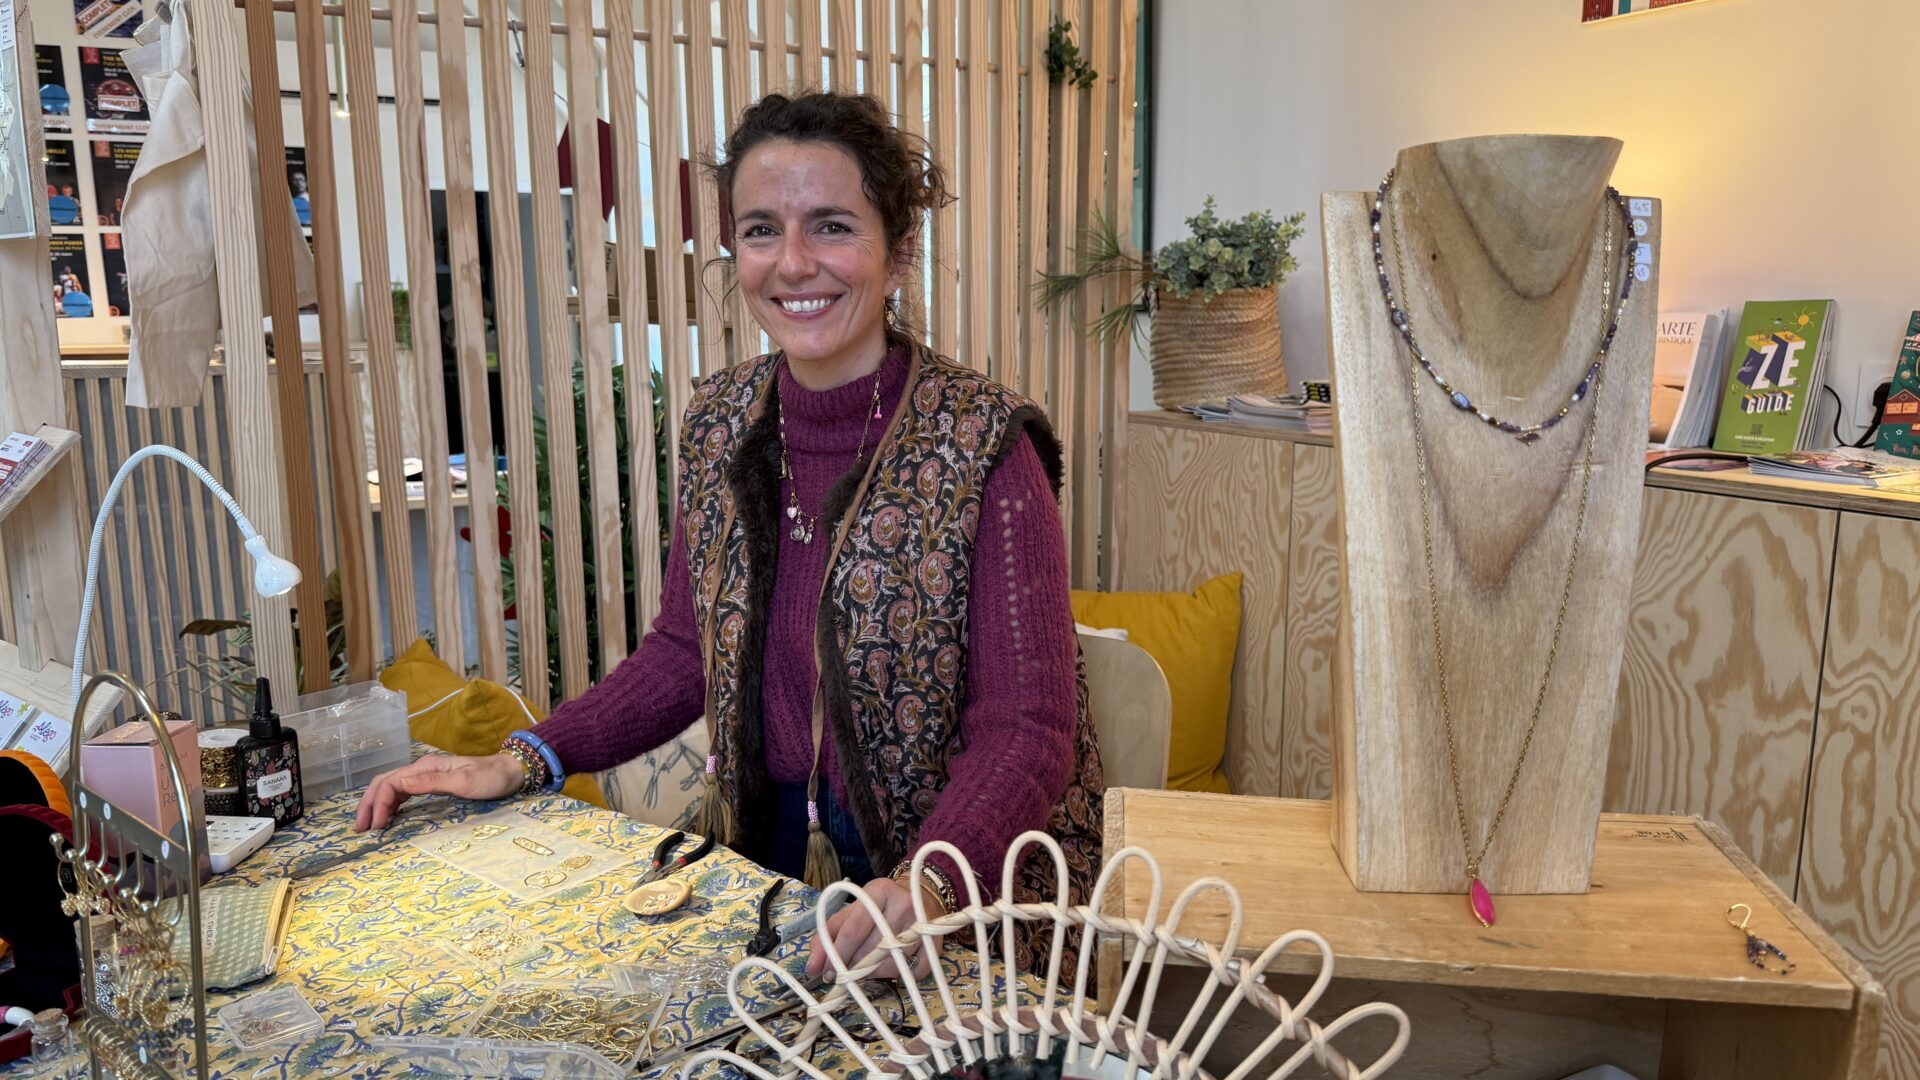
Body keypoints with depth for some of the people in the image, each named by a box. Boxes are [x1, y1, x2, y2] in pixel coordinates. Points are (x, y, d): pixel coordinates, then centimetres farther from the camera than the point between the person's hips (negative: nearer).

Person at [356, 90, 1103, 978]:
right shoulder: (722, 422, -2)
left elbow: (1026, 727, -21)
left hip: (959, 880, -4)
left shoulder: (983, 445, -19)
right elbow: (686, 651, 8)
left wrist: (926, 886, -38)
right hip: (766, 852, 4)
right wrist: (525, 762, -4)